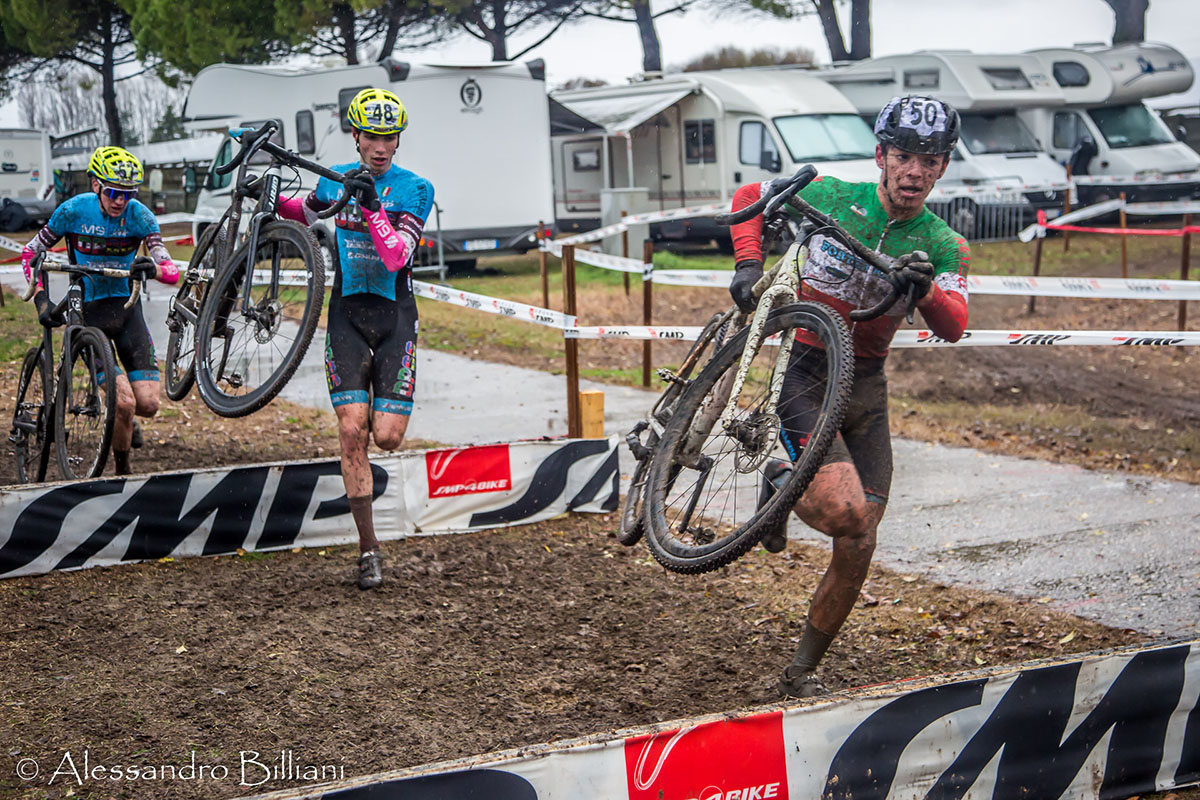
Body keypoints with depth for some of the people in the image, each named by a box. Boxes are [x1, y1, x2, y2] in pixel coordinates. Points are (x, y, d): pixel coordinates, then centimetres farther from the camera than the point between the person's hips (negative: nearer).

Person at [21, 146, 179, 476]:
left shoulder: (139, 216, -11)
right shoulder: (74, 210, -13)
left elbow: (172, 272, -18)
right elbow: (30, 253, -1)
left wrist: (153, 269, -42)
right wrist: (41, 299, -13)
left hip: (127, 306, 2)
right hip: (89, 309, -2)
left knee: (148, 405, -8)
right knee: (125, 401, -19)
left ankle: (125, 421, 29)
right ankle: (122, 471, 5)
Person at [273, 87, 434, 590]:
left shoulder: (415, 189, -4)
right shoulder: (336, 179, 5)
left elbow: (396, 257, -17)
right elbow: (307, 214, 26)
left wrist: (371, 204, -26)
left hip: (394, 316, -1)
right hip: (347, 313, 2)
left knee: (387, 438, -9)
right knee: (351, 431, -11)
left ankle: (380, 415, 31)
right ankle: (369, 548, -2)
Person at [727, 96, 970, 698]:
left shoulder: (943, 246, -2)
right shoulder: (831, 197, -7)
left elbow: (953, 328, -18)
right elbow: (749, 197, 7)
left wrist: (925, 288, -40)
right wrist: (749, 264, -10)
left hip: (867, 389, 4)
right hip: (804, 373, -3)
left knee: (857, 548, -1)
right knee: (845, 511, -26)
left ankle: (802, 673, 17)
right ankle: (782, 484, 8)